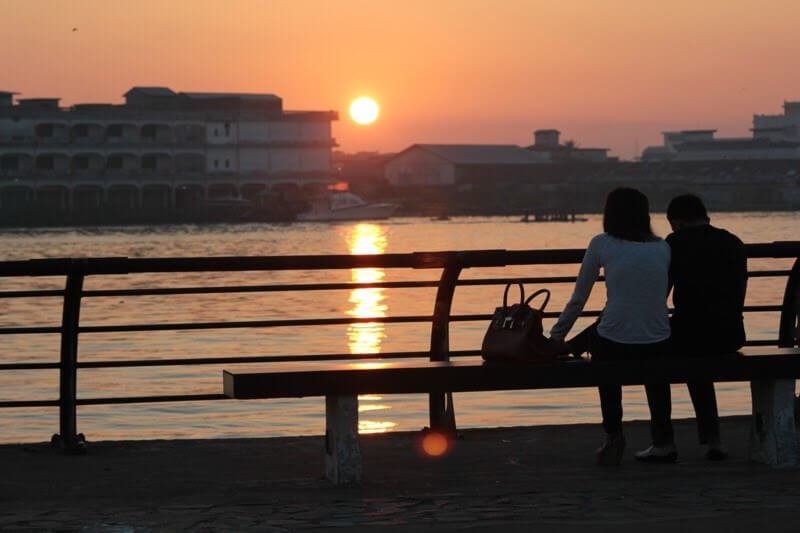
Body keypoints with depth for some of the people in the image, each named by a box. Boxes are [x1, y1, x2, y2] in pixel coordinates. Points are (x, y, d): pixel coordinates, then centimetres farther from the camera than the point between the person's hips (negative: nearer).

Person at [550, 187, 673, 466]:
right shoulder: (662, 248, 7)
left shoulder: (602, 245, -1)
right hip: (658, 347, 2)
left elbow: (578, 299, 4)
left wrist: (556, 338, 17)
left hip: (615, 347, -2)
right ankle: (663, 437, 35)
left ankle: (613, 434, 25)